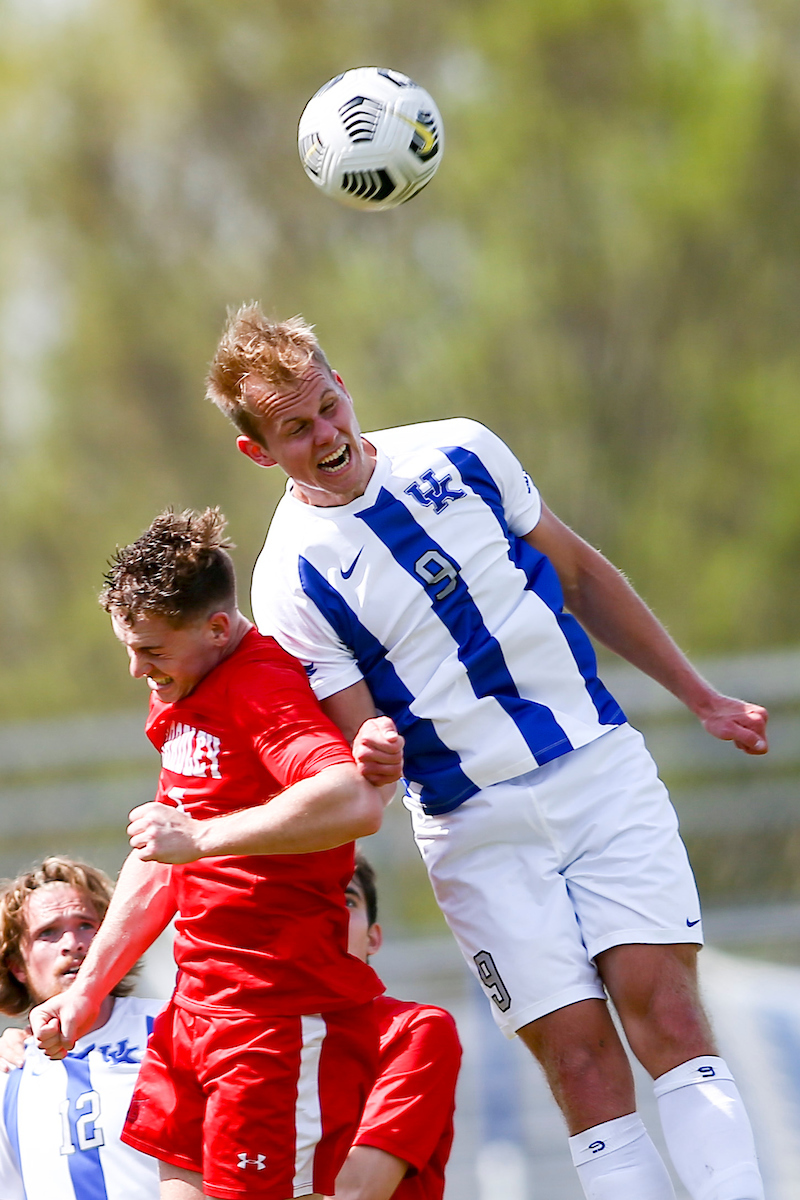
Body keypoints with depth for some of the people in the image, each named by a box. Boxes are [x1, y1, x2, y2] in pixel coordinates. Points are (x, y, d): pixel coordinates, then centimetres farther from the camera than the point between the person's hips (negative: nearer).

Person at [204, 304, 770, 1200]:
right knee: (578, 1055, -11)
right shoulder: (290, 582, -6)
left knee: (661, 1002, -12)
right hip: (480, 834, -2)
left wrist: (700, 698, 19)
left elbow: (579, 572, 17)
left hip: (601, 768, 2)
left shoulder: (460, 453, 4)